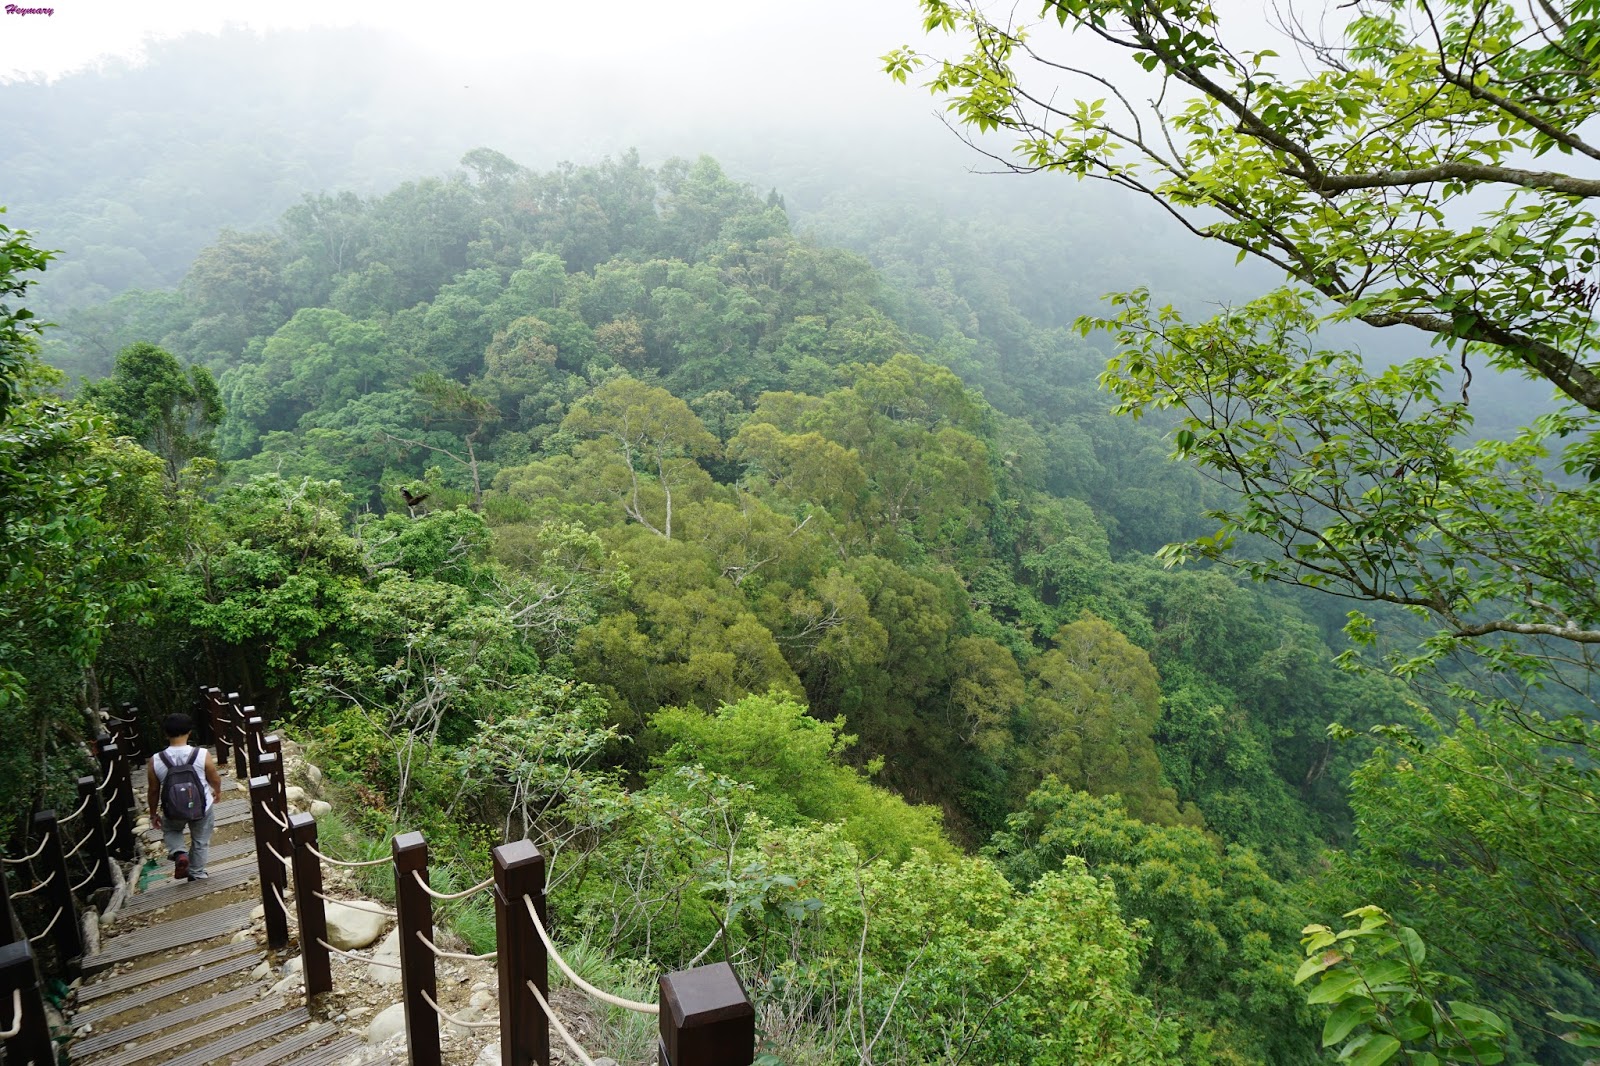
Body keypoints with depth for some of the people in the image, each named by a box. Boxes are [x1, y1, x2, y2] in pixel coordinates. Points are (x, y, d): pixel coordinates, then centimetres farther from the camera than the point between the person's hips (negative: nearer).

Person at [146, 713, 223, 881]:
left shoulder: (155, 761, -17)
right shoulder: (203, 755, -20)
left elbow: (153, 791, -4)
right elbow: (215, 780, -4)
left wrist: (153, 814, 12)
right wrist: (217, 791, 19)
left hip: (173, 812, 1)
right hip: (203, 808, -1)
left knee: (171, 830, 31)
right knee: (200, 841, 22)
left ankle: (179, 853, 7)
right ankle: (196, 874, 34)